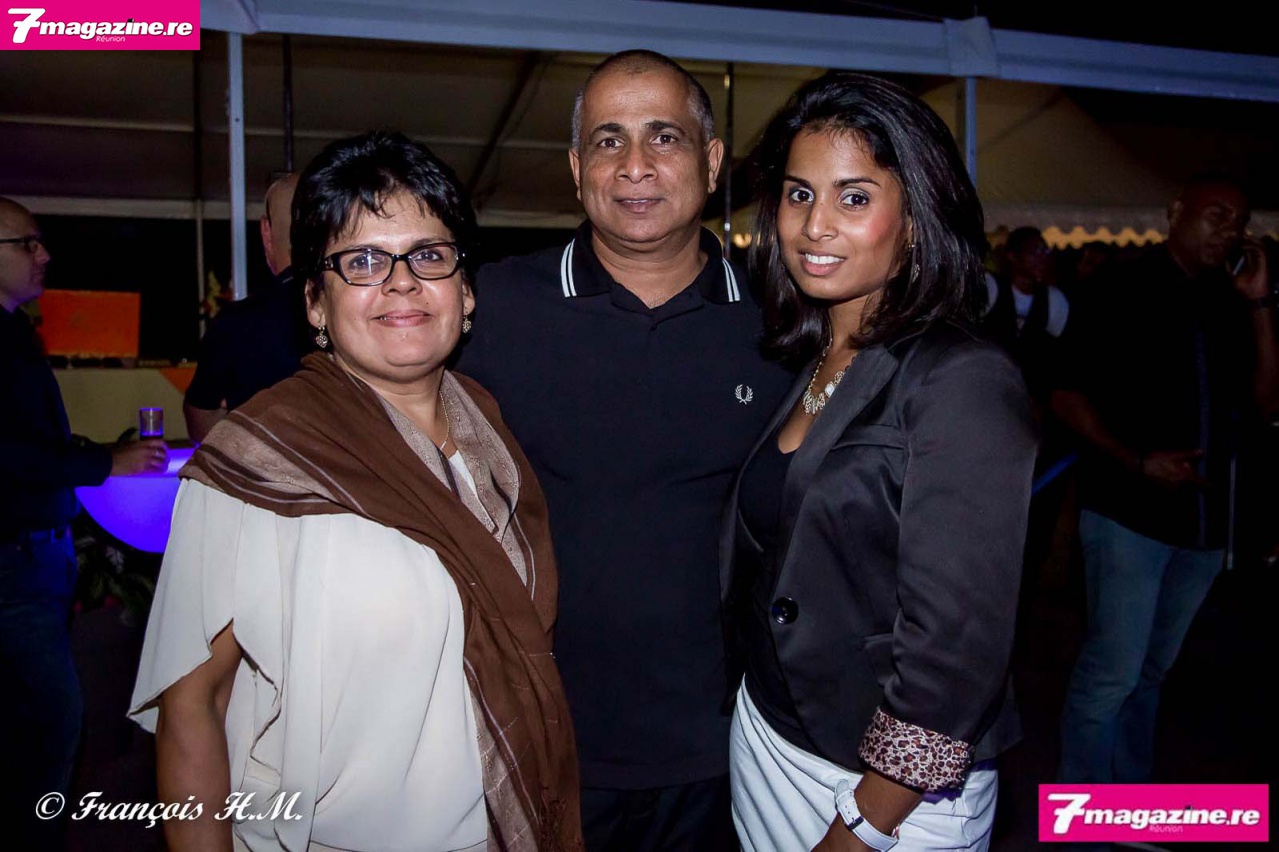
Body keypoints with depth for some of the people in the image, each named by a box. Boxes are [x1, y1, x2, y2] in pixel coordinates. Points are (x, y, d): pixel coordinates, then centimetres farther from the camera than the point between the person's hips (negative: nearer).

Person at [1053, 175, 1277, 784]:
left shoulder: (1229, 303, 9)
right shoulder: (1123, 291, -4)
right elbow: (1068, 397, -8)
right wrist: (1139, 463, -18)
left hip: (1203, 518, 6)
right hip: (1128, 512, -5)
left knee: (1150, 671, 16)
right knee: (1110, 674, -4)